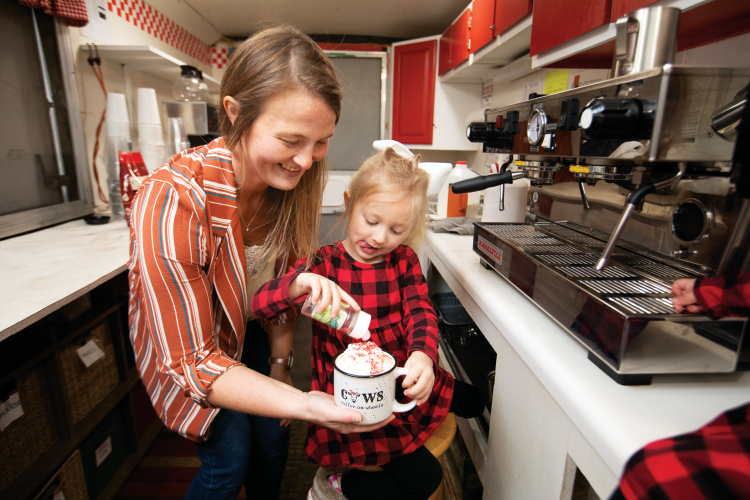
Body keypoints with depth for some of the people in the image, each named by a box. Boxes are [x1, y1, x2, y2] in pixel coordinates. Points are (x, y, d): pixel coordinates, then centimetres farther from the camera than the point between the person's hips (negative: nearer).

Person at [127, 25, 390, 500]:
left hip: (251, 331, 4)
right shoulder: (172, 201, -37)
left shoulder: (292, 180, -20)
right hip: (182, 341, -4)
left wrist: (280, 365, -3)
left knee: (273, 439, 8)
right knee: (230, 457, -3)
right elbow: (191, 359, -31)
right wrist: (303, 404, -43)